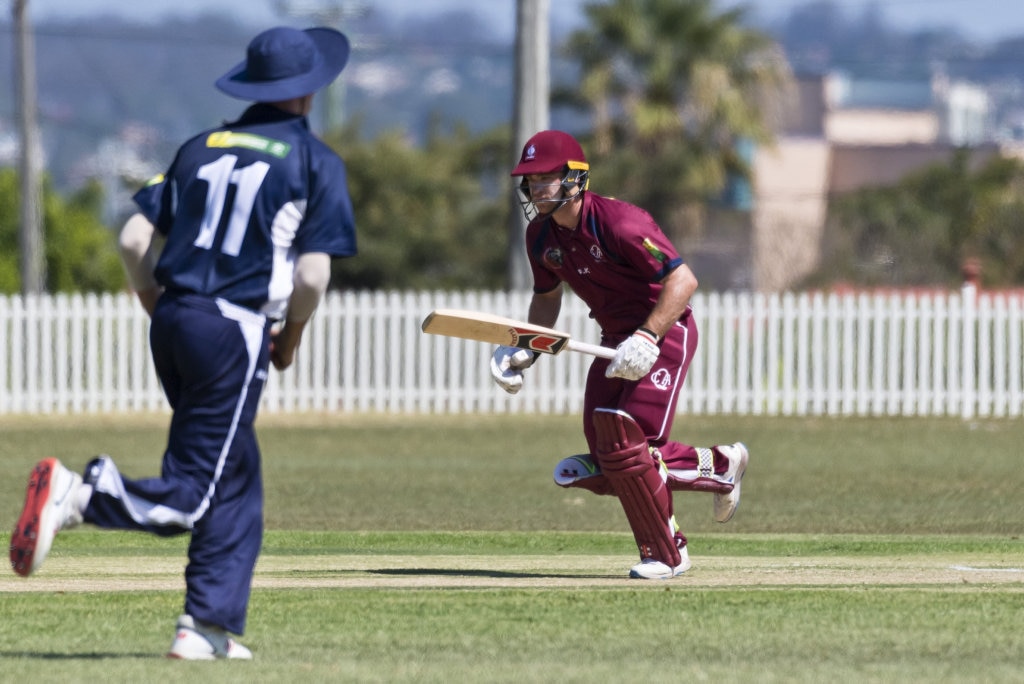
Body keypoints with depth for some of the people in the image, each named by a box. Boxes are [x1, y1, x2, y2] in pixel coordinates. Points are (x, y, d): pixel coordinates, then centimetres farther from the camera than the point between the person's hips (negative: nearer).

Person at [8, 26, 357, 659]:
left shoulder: (203, 148, 14)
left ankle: (211, 629, 14)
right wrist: (290, 338, 8)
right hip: (235, 331, -7)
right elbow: (313, 276, -9)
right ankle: (78, 493, -31)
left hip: (173, 321, 7)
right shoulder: (316, 162, -1)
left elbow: (134, 240, 8)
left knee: (235, 486, 17)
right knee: (189, 498, -8)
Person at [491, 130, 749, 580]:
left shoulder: (616, 223, -24)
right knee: (606, 463, 0)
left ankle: (664, 555, -4)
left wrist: (648, 339, -36)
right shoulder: (541, 235, 1)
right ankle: (718, 466, 21)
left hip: (664, 331, -8)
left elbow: (682, 280, -27)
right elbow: (546, 297, 19)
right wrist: (526, 349, 3)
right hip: (616, 339, 8)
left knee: (626, 444, -20)